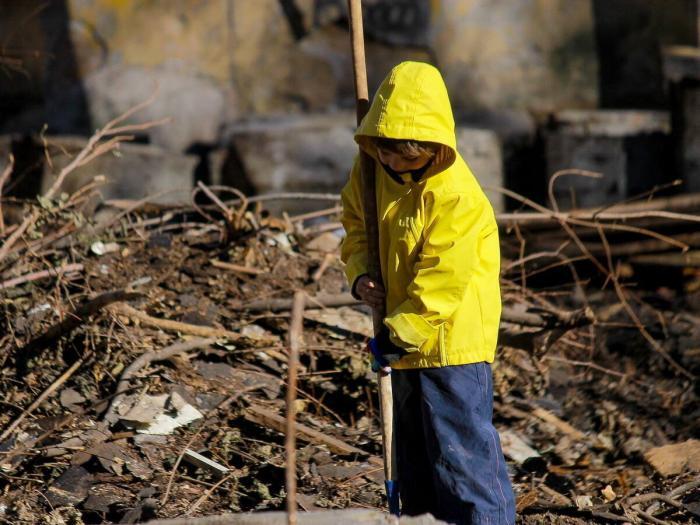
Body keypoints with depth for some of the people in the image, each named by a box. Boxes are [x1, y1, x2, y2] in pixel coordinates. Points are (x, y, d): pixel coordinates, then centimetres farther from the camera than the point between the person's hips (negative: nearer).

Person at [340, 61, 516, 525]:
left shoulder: (456, 196, -23)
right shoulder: (370, 173, 0)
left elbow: (442, 279, -23)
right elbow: (356, 225, 16)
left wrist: (400, 333, -22)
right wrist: (360, 273, -4)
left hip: (452, 338, -8)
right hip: (406, 336, 8)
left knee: (461, 446, -7)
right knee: (412, 446, 18)